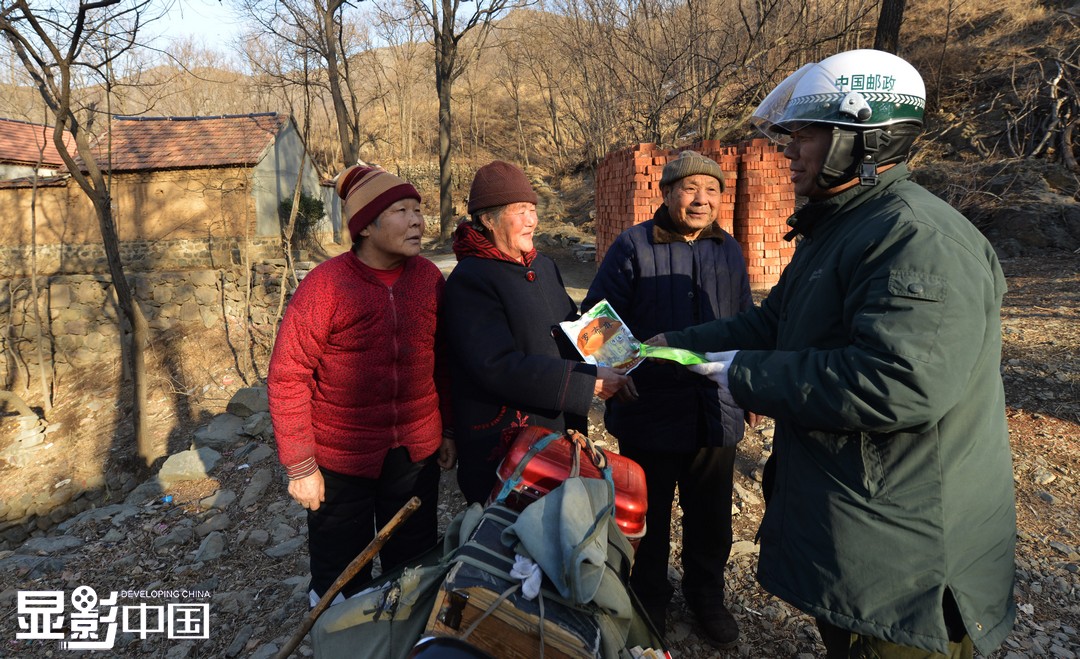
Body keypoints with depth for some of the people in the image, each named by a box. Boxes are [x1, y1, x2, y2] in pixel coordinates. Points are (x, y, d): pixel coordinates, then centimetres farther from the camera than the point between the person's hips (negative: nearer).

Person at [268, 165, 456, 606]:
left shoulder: (428, 277, -2)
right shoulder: (325, 285, -15)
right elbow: (287, 378, -13)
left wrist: (448, 429, 11)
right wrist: (300, 467, -11)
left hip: (417, 454, 4)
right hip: (341, 461, -3)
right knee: (342, 583, 16)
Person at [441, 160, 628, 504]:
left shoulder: (545, 267, 10)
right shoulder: (469, 281, -17)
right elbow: (499, 368, -26)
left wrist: (611, 364, -1)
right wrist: (589, 382, -25)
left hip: (561, 432, 8)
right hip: (501, 447, -8)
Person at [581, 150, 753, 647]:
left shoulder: (729, 250, 9)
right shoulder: (633, 246, -6)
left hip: (715, 413, 4)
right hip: (650, 412, -4)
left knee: (711, 517, 19)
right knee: (648, 516, 15)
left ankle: (706, 594, 43)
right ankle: (649, 598, 38)